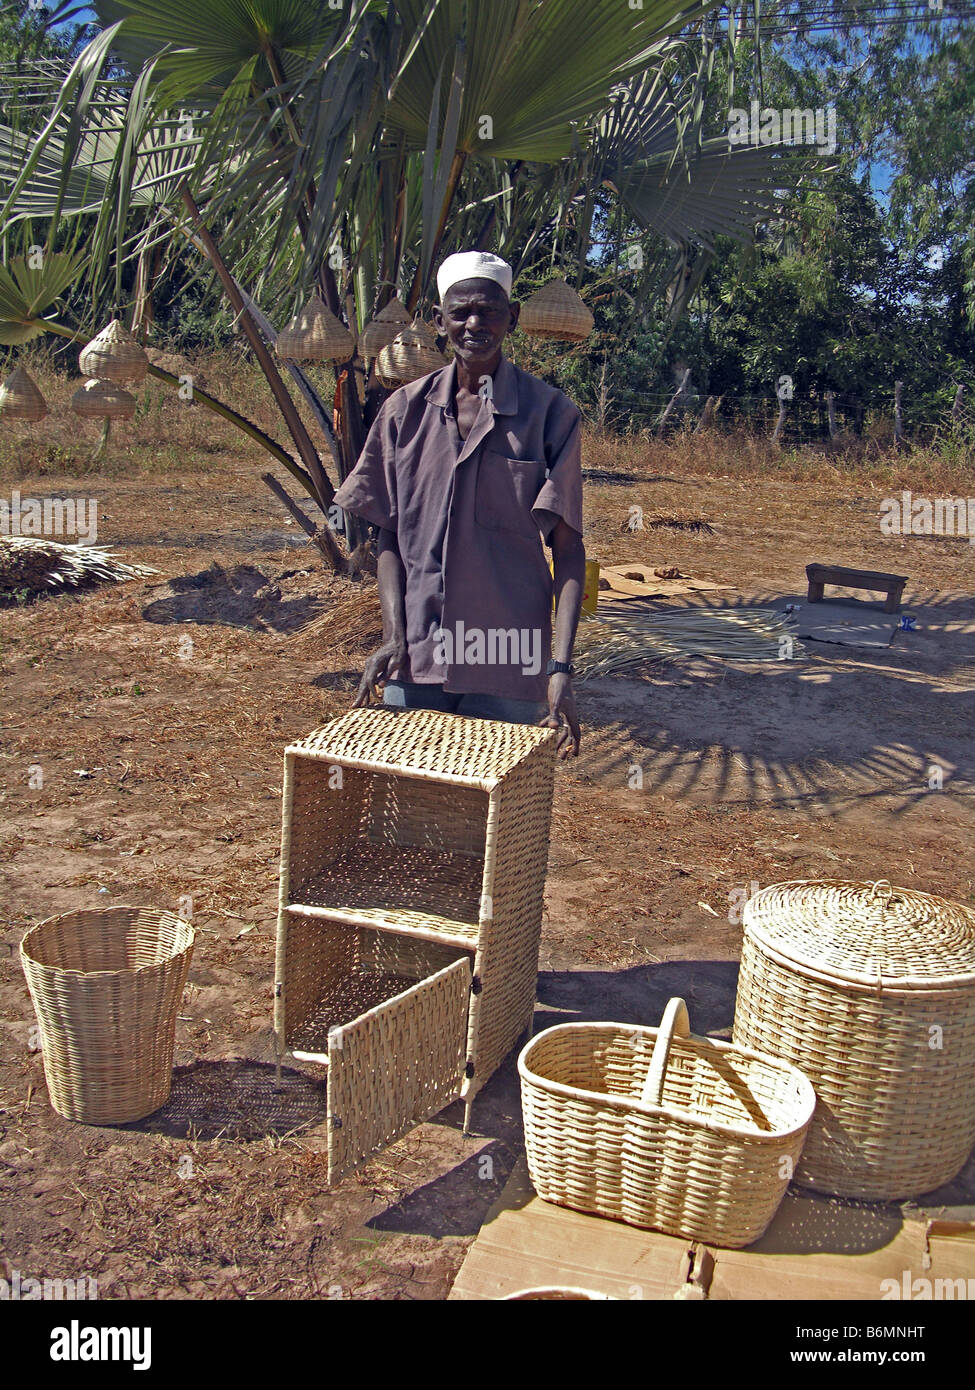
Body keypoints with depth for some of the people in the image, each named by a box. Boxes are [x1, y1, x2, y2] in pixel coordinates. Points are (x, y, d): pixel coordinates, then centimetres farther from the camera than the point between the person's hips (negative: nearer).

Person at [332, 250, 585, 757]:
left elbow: (567, 549, -4)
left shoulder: (548, 412, -2)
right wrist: (394, 634, -4)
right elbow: (388, 535, 9)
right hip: (414, 658, 3)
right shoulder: (405, 409, 6)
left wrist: (561, 668, -14)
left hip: (508, 668, -2)